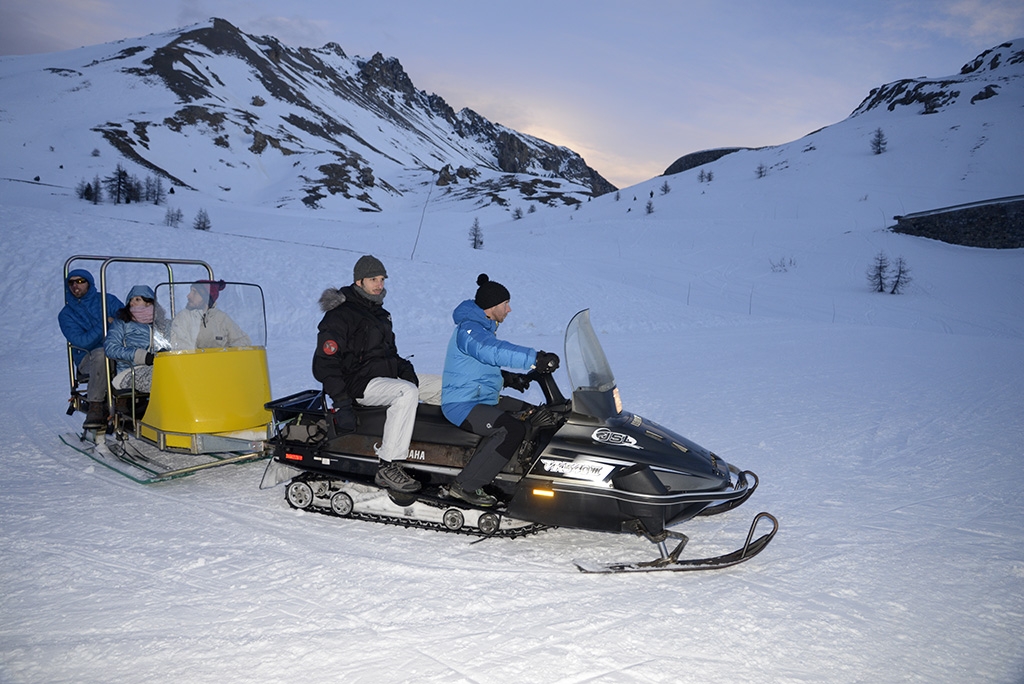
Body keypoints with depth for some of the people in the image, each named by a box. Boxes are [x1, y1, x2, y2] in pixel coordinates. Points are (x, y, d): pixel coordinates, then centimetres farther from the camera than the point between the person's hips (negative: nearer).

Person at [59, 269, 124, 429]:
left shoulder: (108, 300, 12)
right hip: (88, 360, -1)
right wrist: (105, 324, -11)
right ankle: (95, 407, -34)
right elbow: (82, 342, -5)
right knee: (101, 353, -38)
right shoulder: (66, 314, 9)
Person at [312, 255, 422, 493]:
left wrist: (406, 369, 6)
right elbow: (325, 363, -16)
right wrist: (342, 403, -24)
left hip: (385, 375, 10)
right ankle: (387, 466, -32)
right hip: (359, 383, -10)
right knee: (407, 392, -30)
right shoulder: (341, 314, -9)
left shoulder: (378, 313, 19)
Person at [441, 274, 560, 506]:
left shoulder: (482, 328, 15)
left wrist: (507, 378, 9)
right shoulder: (469, 330, -19)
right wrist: (535, 359, -47)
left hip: (483, 399, 11)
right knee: (512, 429, -29)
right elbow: (495, 352, -38)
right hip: (462, 405, -11)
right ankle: (465, 485, -21)